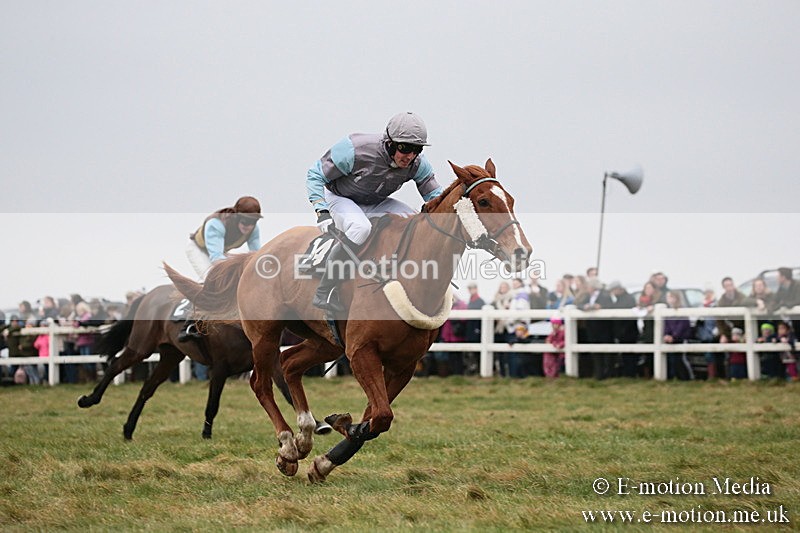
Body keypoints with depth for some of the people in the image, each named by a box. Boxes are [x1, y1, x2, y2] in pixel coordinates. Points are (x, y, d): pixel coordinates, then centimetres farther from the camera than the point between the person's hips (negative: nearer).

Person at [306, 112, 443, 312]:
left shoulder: (417, 164, -17)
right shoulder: (355, 150, -31)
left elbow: (435, 195, -3)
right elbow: (315, 175, -20)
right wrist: (322, 211, -31)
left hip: (376, 205, 6)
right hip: (339, 199, -6)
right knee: (360, 228, -39)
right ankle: (324, 293, -30)